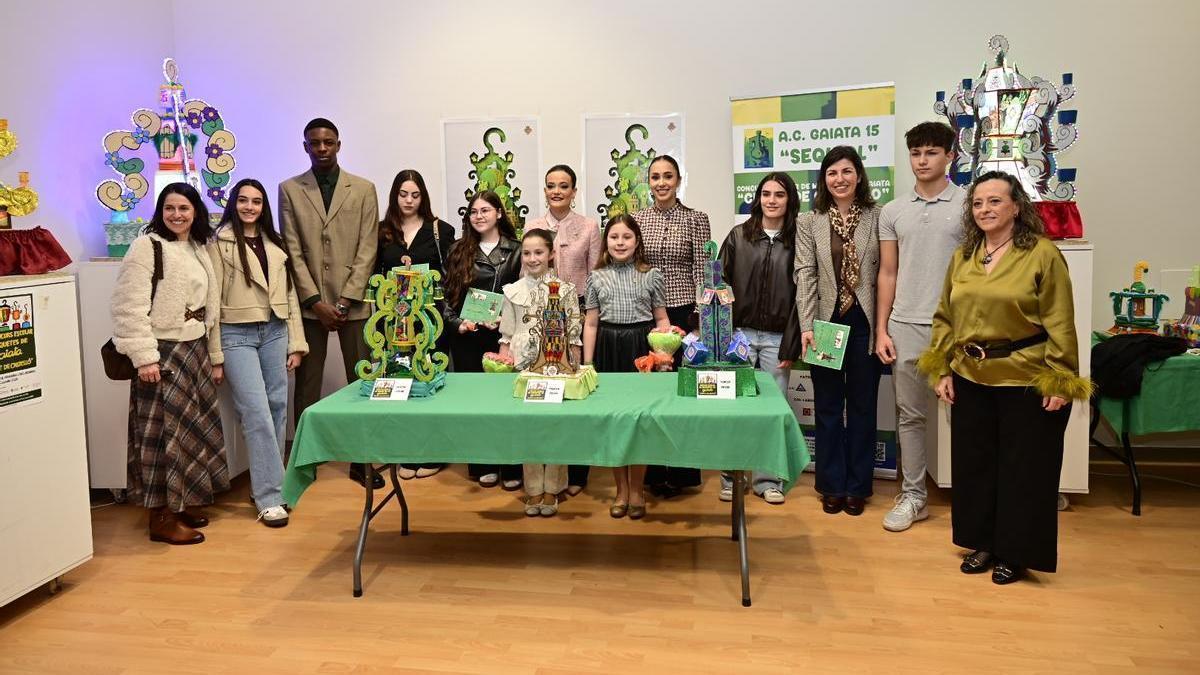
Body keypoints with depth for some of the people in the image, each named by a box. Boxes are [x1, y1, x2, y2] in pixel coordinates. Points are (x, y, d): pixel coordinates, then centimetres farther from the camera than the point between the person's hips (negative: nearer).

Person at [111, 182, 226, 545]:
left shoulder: (198, 249, 13)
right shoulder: (146, 246, -11)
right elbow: (129, 307, -17)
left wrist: (211, 353, 17)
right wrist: (144, 357, -21)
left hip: (194, 350, 8)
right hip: (162, 351, -8)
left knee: (193, 427, 13)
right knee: (165, 431, -4)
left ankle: (183, 501, 26)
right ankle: (161, 517, 5)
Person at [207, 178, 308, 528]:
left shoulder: (275, 244, 14)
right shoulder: (219, 244, -2)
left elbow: (289, 295, 13)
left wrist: (296, 344, 8)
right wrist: (215, 356, -6)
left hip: (275, 332, 5)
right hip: (237, 335, -5)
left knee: (277, 409, 6)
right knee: (257, 413, -10)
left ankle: (267, 484, 20)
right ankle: (269, 497, -5)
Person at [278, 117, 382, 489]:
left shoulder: (363, 189, 6)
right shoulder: (289, 190, 7)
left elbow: (367, 249, 0)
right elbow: (293, 250, 1)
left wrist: (345, 300, -8)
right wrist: (315, 300, -8)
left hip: (353, 302, 0)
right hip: (309, 303, 0)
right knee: (307, 385, 3)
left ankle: (361, 461, 10)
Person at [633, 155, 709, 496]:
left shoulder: (696, 219, -1)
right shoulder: (636, 219, 6)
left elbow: (702, 272, -3)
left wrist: (700, 317, -8)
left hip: (683, 311, -2)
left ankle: (680, 471, 15)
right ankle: (656, 471, 19)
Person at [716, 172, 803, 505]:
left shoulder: (796, 241, 4)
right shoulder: (738, 236, 6)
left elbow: (800, 294, 0)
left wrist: (791, 345, -5)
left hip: (777, 337, 0)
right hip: (739, 333, 1)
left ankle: (767, 479, 15)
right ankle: (731, 477, 15)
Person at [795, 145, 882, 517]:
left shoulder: (876, 217, 1)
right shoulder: (809, 222, 3)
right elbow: (805, 276, -4)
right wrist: (806, 327, -12)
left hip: (864, 323, 0)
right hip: (826, 323, 0)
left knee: (862, 406, 9)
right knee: (828, 408, 9)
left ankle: (857, 486, 21)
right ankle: (832, 486, 20)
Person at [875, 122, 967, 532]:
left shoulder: (967, 204, 0)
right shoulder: (893, 212, 10)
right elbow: (888, 275, 11)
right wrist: (881, 331, 5)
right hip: (905, 328, 3)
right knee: (909, 416, 9)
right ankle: (913, 496, 19)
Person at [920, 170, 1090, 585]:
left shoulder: (1043, 254, -8)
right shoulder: (962, 257, 7)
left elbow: (1060, 324, -10)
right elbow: (945, 318, 10)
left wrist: (1060, 382, -13)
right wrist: (942, 371, 5)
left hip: (1028, 383, -5)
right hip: (971, 380, 5)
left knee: (1023, 469, 6)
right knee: (974, 463, 13)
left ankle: (1015, 553, 22)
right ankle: (983, 543, 29)